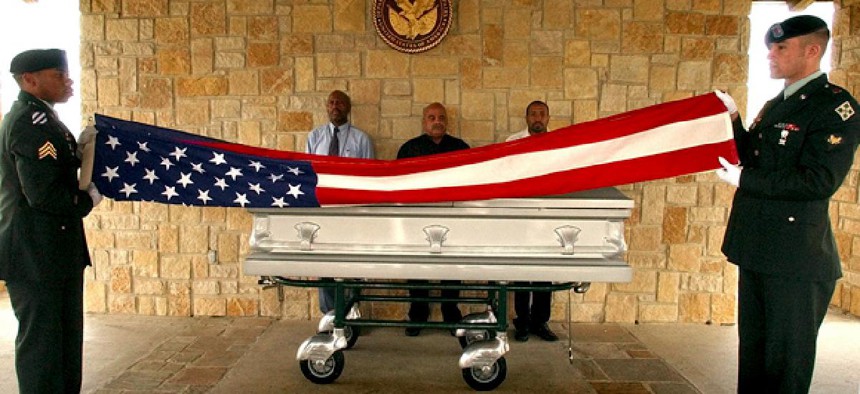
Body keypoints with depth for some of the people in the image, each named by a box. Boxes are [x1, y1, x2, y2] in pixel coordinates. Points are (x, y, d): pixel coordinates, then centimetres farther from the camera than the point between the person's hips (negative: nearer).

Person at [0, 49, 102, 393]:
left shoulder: (34, 117, 14)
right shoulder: (33, 122, -18)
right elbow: (43, 194, -26)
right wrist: (89, 199, -11)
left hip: (50, 251, 10)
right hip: (37, 255, -10)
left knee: (64, 337, 17)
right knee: (41, 340, 1)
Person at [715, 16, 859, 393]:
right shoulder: (775, 105, 15)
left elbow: (820, 181, -21)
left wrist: (743, 179, -19)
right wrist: (735, 119, 6)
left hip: (796, 258, -9)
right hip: (757, 249, 9)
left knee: (786, 360, 3)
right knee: (753, 348, 20)